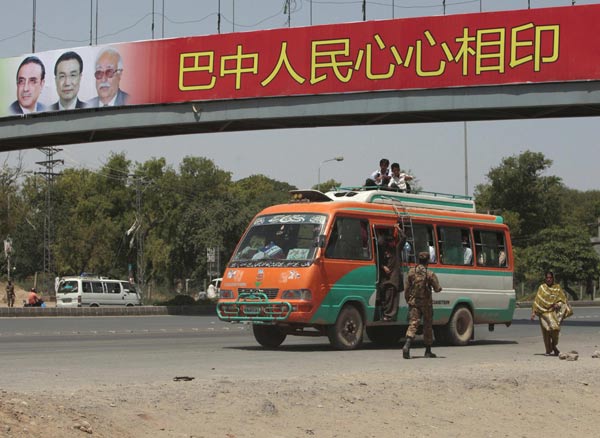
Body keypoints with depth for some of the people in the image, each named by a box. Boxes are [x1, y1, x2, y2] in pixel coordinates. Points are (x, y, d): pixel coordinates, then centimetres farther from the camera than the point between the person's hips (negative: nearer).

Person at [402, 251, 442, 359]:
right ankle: (428, 351, 18)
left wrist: (408, 301, 16)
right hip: (426, 303, -2)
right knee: (427, 326, 11)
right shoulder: (430, 274, -9)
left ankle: (407, 345, -28)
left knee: (413, 324, -4)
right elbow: (437, 289, -8)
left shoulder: (411, 272, 0)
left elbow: (407, 289, 3)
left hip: (413, 302, 2)